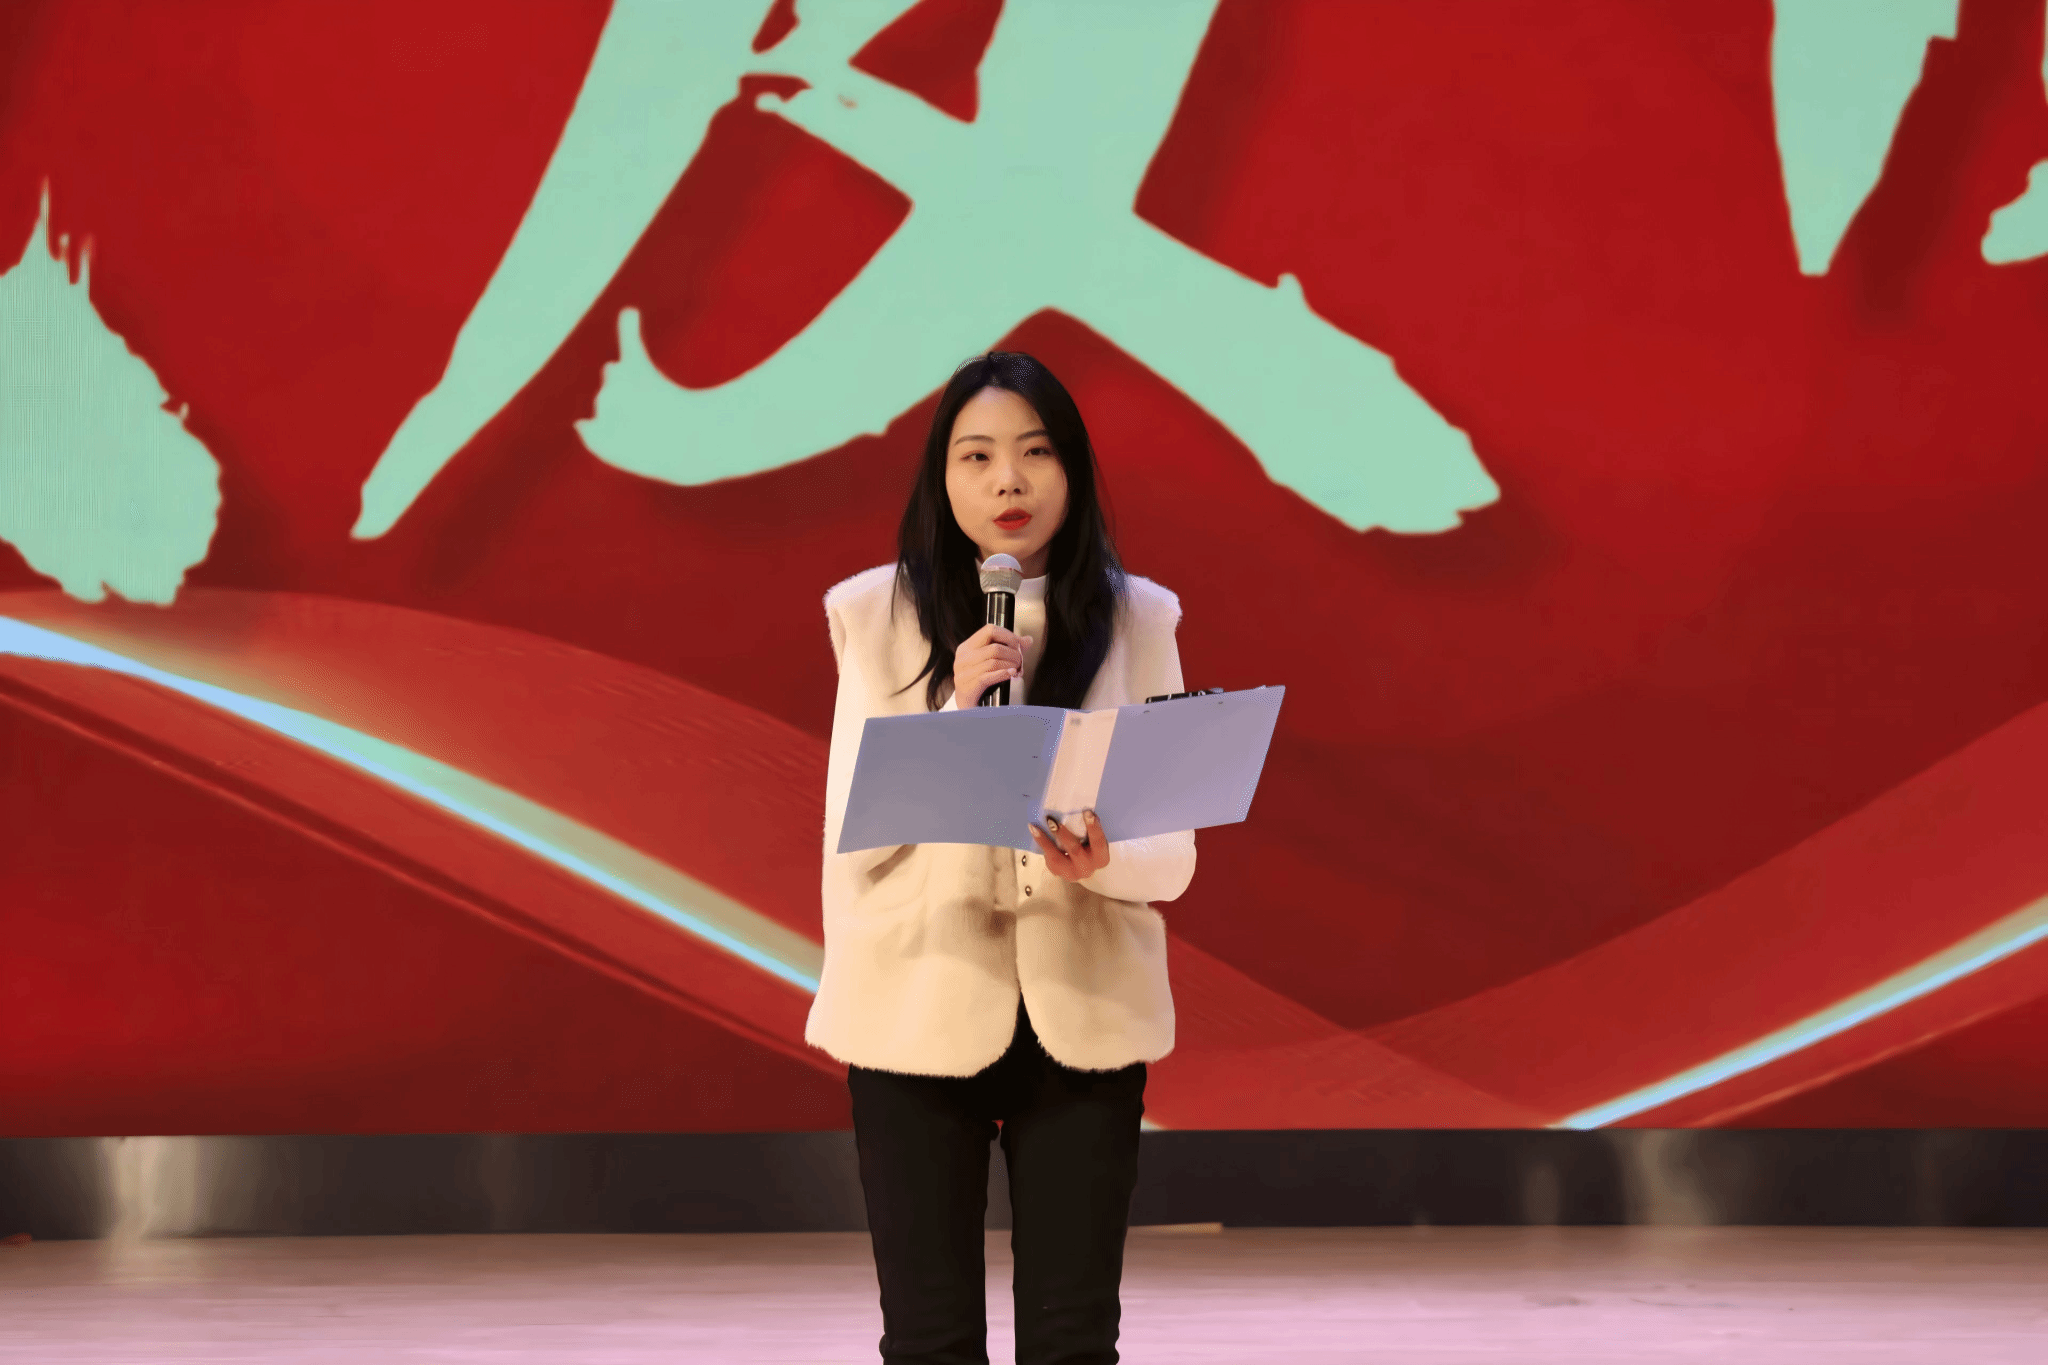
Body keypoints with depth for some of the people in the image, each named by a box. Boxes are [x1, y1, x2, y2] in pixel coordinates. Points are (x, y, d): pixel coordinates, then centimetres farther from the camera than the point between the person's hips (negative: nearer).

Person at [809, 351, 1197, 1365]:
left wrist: (1102, 862, -21)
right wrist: (961, 711, -17)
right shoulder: (877, 615, 1)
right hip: (920, 1006, -1)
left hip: (1082, 1008, 1)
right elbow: (854, 832, -4)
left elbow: (1175, 851, 2)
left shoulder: (1136, 619, 4)